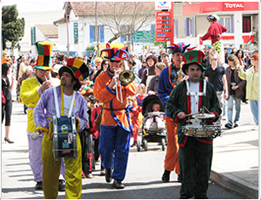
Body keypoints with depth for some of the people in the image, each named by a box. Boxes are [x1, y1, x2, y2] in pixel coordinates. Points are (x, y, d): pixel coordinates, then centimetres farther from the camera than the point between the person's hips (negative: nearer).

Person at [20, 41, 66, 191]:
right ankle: (40, 180, 16)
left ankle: (60, 178, 0)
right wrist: (40, 90, -18)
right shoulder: (28, 83, 6)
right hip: (36, 124, -1)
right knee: (36, 155, 5)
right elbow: (25, 98, -11)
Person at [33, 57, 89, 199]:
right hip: (51, 137, 0)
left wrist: (78, 122, -7)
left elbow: (85, 120, 15)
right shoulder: (50, 93, 2)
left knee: (74, 173, -9)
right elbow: (38, 110, 10)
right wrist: (40, 125, -4)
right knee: (49, 172, 6)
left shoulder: (80, 99, 7)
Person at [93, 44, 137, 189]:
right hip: (108, 116, -1)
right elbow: (99, 97, -9)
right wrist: (111, 85, -19)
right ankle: (108, 167, 35)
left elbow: (133, 91, -5)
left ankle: (118, 178, 5)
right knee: (106, 149, 3)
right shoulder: (102, 77, 1)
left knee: (122, 150, -1)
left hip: (123, 116, 1)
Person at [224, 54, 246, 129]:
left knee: (238, 107, 8)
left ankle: (237, 121, 20)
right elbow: (226, 81, 11)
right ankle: (229, 123, -17)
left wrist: (238, 86, -18)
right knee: (229, 106, -9)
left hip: (238, 90, -2)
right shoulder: (227, 69, 9)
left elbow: (244, 80, -6)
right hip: (230, 90, 3)